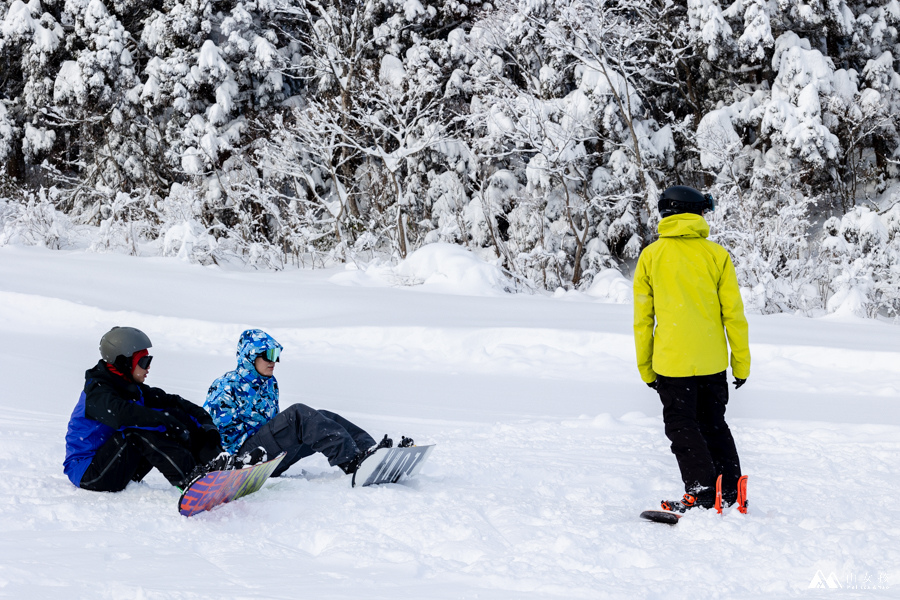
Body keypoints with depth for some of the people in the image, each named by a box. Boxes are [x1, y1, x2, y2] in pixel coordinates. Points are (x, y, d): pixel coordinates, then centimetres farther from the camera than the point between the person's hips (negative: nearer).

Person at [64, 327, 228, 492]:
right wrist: (165, 421, -45)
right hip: (87, 473, -8)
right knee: (140, 432, -32)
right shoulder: (97, 392, -17)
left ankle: (216, 465, -18)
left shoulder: (134, 389, 8)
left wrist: (205, 422, -13)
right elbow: (120, 412, -38)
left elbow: (169, 401, 2)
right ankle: (188, 479, -40)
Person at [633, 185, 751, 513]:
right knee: (714, 424, 16)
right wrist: (741, 361, 7)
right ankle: (732, 493, 16)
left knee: (682, 426, 5)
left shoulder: (651, 256, 1)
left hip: (672, 361, -2)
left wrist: (645, 366, 9)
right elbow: (733, 313, 0)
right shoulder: (717, 254, 1)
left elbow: (642, 318, 2)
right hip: (713, 361, 2)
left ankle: (704, 494, -2)